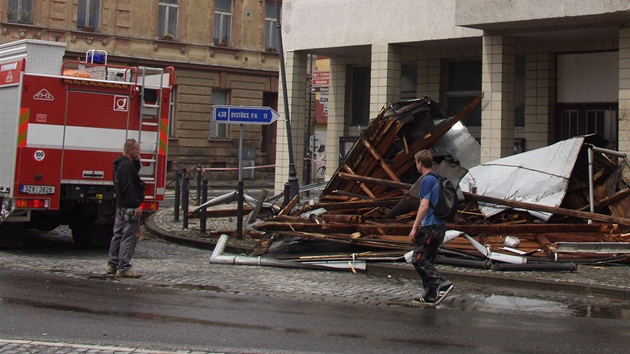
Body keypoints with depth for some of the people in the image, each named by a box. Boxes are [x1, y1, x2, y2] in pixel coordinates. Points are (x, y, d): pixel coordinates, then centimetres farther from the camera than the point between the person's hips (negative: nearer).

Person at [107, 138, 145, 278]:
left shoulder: (120, 164, 15)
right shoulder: (127, 165, -17)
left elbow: (135, 172, 27)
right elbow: (129, 187, -23)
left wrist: (137, 161, 11)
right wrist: (136, 205, -24)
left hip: (121, 205, 11)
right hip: (129, 207, -11)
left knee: (119, 235, 15)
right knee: (129, 237, -9)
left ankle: (113, 265, 22)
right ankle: (123, 268, -10)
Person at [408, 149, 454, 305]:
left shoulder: (427, 180, -13)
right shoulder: (436, 179, 16)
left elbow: (424, 206, -21)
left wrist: (414, 228, -18)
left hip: (430, 227, -9)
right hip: (439, 225, 9)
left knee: (418, 260, -6)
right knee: (427, 261, 13)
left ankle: (442, 284, -16)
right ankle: (430, 296, 14)